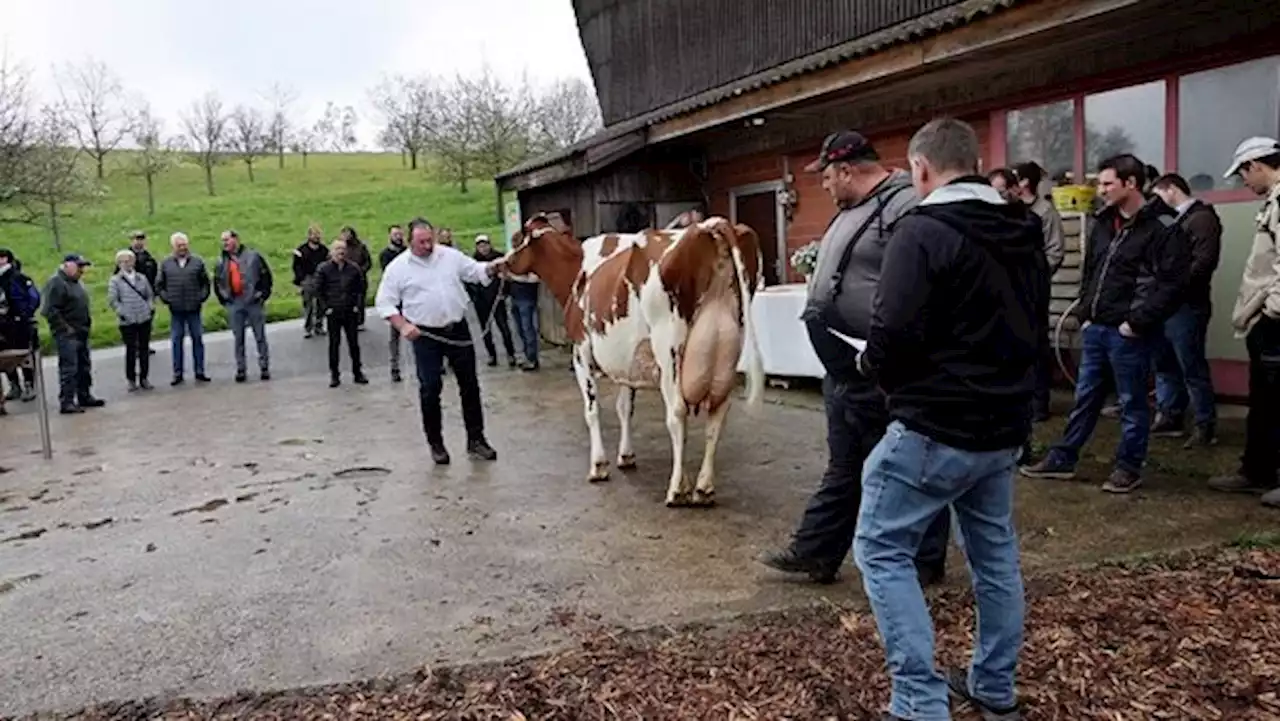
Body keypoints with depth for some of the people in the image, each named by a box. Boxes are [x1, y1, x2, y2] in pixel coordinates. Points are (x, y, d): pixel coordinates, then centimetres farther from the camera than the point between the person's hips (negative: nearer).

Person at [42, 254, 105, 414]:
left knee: (84, 367, 14)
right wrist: (65, 328, -19)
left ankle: (84, 396, 23)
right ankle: (66, 402, -8)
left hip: (81, 333, 9)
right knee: (69, 368, -10)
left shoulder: (75, 283, 17)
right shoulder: (56, 283, -13)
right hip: (67, 334, -9)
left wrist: (87, 325, 15)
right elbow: (50, 310, -20)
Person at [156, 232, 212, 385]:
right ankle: (177, 374, 9)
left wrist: (202, 297, -2)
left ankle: (199, 372, 11)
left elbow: (205, 282, 9)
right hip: (176, 309, 0)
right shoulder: (166, 264, 5)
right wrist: (165, 298, -1)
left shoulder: (197, 261, 5)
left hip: (194, 308, 0)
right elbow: (159, 285, 11)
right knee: (176, 341, 3)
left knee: (198, 339, 4)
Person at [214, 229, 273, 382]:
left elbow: (266, 275, -1)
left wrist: (263, 295, -5)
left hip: (254, 302, -3)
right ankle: (240, 369, 12)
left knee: (260, 336, 2)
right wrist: (223, 300, 11)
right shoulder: (222, 262, 8)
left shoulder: (252, 256, -2)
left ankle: (264, 367, 9)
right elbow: (217, 282, 18)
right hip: (234, 304, 3)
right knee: (238, 338, 6)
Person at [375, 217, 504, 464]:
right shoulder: (397, 267, -4)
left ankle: (476, 439, 16)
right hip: (426, 336, -2)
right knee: (430, 390, 2)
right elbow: (385, 303, -2)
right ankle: (435, 443, 17)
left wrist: (493, 268, -15)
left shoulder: (450, 256, 4)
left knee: (469, 385, 6)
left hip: (458, 330, 3)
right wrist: (403, 326, -15)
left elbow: (476, 271, 7)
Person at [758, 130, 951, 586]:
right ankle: (815, 551, 28)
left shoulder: (905, 206, -18)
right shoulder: (853, 210, 15)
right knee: (844, 465, 17)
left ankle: (924, 562, 21)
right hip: (845, 369, 10)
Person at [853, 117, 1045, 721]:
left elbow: (894, 336, -22)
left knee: (882, 550, 3)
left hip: (934, 427, -8)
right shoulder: (1025, 231, 10)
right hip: (1005, 424, 8)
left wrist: (871, 365, -2)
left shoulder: (922, 230, -16)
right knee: (995, 553, 19)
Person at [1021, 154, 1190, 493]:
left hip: (1129, 333, -7)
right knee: (1084, 398, 14)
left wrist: (1136, 322, -17)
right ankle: (1062, 459, 22)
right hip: (1095, 328, 7)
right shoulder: (1102, 224, 12)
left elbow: (1172, 285, -15)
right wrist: (1084, 314, 10)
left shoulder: (1163, 228, -10)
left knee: (1132, 402, 6)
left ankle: (1129, 467, 18)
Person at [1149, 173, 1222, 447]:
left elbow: (1204, 262, -19)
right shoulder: (1173, 220, 19)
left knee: (1193, 368, -3)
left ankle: (1207, 426, 6)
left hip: (1187, 306, -9)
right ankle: (1170, 418, 24)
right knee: (1165, 365, 14)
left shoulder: (1201, 218, -8)